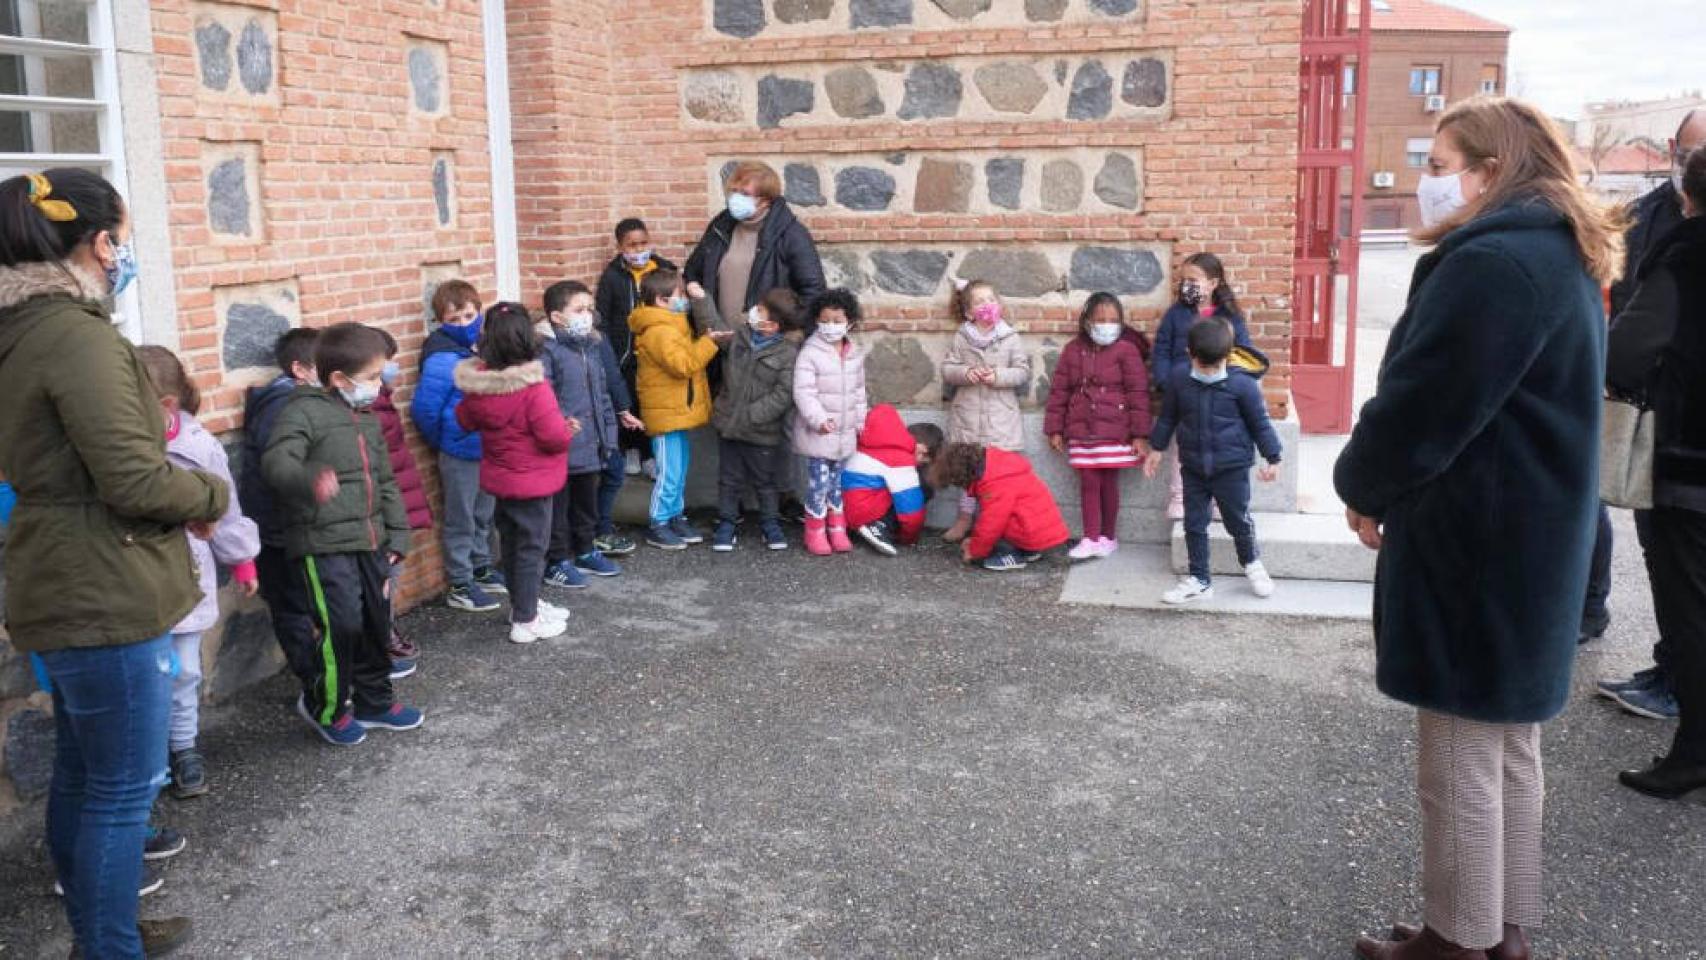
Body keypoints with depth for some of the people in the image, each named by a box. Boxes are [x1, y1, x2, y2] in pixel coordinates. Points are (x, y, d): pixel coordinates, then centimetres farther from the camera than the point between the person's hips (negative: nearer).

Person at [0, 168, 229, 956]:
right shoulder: (78, 334, -21)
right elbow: (132, 479, -24)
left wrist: (179, 493, 9)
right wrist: (212, 496, -5)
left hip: (65, 589, 10)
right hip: (104, 596, -10)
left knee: (81, 775, 20)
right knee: (124, 789, 2)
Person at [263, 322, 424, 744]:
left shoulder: (367, 420, 16)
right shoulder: (304, 412, -10)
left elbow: (385, 482, 21)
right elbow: (277, 461, -26)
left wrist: (396, 535, 15)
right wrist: (310, 480, -48)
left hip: (369, 542, 8)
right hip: (323, 543, -8)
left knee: (377, 622, 14)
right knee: (342, 624, -11)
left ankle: (373, 701, 32)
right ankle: (325, 706, 12)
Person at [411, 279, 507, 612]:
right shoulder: (442, 360, -21)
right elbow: (424, 410, -19)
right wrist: (445, 443, -5)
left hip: (487, 449, 7)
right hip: (459, 455, -7)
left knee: (483, 516, 21)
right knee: (460, 522, 5)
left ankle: (481, 569, 37)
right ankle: (459, 586, 16)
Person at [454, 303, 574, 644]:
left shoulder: (477, 385, -5)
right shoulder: (533, 387, -26)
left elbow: (465, 420, 10)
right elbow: (554, 435, -26)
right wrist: (568, 428, -6)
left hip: (500, 479, 7)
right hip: (533, 483, -7)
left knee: (511, 542, 20)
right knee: (531, 548, 4)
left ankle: (524, 603, 37)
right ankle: (525, 622, 10)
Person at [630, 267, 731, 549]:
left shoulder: (672, 325, 14)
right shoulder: (658, 332, -20)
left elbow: (689, 356, 25)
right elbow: (682, 364, -27)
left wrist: (706, 342, 9)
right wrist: (709, 342, -23)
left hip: (678, 411, 10)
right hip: (666, 413, -10)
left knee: (680, 467, 18)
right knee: (669, 472, -5)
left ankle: (676, 517, 28)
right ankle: (658, 525, 5)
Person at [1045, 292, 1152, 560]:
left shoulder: (1126, 351, -5)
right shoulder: (1073, 350, 5)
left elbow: (1138, 393, -6)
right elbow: (1059, 390, 8)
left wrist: (1140, 434, -9)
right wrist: (1055, 429, 5)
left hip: (1114, 432, -3)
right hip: (1081, 431, 3)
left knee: (1109, 483, 5)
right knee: (1088, 483, 3)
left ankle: (1108, 537, 19)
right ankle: (1090, 539, 9)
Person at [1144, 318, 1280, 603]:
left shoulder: (1242, 383, -14)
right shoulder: (1180, 380, -4)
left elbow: (1260, 422, -4)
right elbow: (1167, 417, 11)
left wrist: (1272, 458, 0)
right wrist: (1157, 448, 16)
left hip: (1232, 467, -3)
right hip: (1194, 466, 3)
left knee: (1238, 520, 10)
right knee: (1194, 523, 8)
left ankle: (1252, 562, 39)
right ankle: (1199, 580, 20)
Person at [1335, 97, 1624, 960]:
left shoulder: (1491, 264, -20)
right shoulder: (1564, 260, 14)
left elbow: (1419, 407, -22)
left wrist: (1362, 486, -2)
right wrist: (1386, 489, 9)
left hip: (1474, 546, -10)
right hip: (1526, 540, 10)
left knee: (1458, 766, 2)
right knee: (1508, 750, 18)